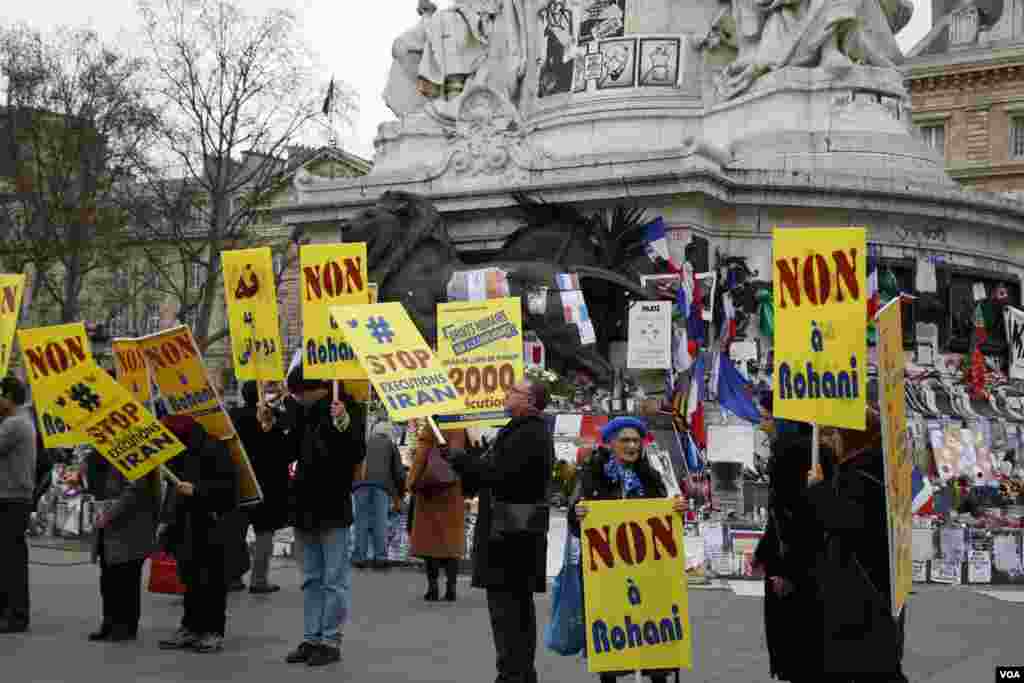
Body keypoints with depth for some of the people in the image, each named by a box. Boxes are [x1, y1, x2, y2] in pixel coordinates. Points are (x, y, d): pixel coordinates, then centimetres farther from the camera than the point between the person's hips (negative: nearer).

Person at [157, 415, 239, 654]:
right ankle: (190, 628, 15)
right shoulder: (178, 453, 15)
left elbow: (228, 485, -16)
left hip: (212, 524, -8)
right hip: (186, 526, 8)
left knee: (212, 580, -2)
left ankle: (214, 632, 4)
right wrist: (168, 516, 17)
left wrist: (197, 490, -21)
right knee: (190, 579, 9)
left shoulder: (213, 449, -11)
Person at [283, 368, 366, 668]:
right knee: (311, 579, 12)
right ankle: (311, 639, 19)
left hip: (334, 508, -7)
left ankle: (331, 641, 4)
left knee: (334, 579, -1)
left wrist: (343, 425, -32)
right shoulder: (304, 413, 10)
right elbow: (290, 451, 20)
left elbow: (357, 454, -18)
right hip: (305, 507, 7)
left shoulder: (348, 408, -10)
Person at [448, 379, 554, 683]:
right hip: (519, 535, 11)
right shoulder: (530, 431, 18)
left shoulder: (527, 435, -16)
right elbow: (497, 471, 20)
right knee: (519, 605, 15)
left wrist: (459, 458, -12)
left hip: (510, 535, -11)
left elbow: (497, 473, -23)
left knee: (505, 604, -10)